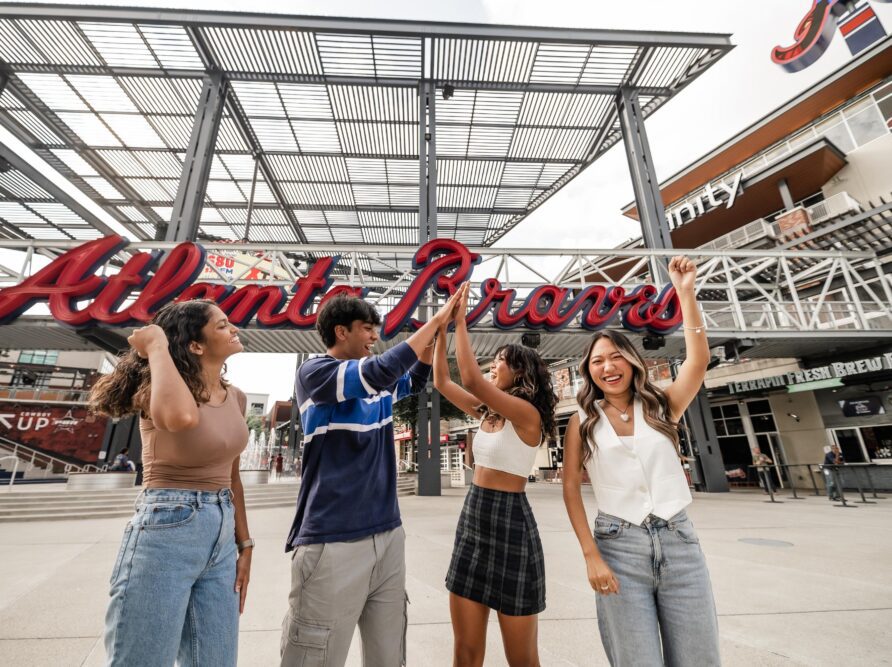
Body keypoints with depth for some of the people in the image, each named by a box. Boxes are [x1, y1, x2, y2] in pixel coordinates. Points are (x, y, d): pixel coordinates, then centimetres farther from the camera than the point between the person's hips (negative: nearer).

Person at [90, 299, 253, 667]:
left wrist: (244, 543, 14)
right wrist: (157, 348, -22)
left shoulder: (235, 398, 6)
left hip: (221, 536, 6)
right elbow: (181, 417, -39)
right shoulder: (160, 388, -12)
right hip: (166, 531, -6)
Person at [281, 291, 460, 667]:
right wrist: (435, 320, -19)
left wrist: (432, 341, 9)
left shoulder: (378, 383, 9)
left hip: (388, 536, 7)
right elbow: (381, 371, -27)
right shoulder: (313, 372, -11)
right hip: (333, 544, -6)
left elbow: (414, 382, 27)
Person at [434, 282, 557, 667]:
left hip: (510, 525, -7)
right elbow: (442, 382, 8)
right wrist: (442, 327, 3)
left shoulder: (527, 413, -15)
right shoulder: (488, 413, 7)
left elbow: (470, 379, -29)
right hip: (472, 520, 7)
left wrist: (461, 321, -21)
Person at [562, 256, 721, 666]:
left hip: (678, 541, 2)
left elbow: (698, 360, -11)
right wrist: (590, 555, -9)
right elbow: (570, 489, -2)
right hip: (618, 546, -2)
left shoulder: (661, 407, 4)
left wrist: (685, 293, -12)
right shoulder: (583, 421, 0)